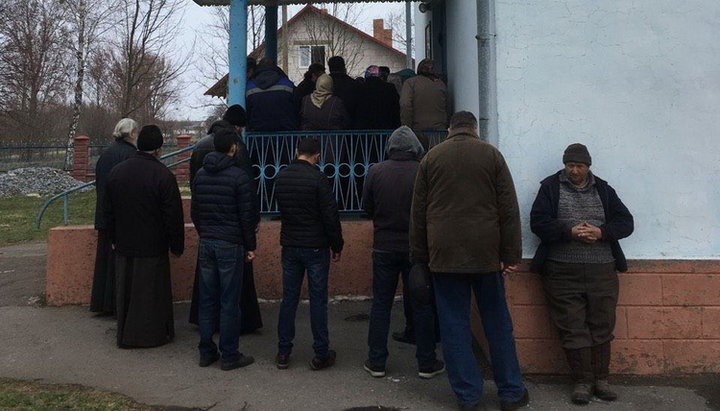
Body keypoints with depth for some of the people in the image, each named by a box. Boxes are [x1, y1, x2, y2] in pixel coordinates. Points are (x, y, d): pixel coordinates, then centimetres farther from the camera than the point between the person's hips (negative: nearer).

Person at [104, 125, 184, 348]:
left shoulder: (116, 171, 3)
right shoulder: (163, 175, -15)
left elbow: (108, 211, 12)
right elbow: (173, 215, -13)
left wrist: (114, 239, 21)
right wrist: (177, 246, -3)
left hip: (124, 246, 5)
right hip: (153, 247, -5)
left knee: (126, 291, 15)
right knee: (153, 292, 7)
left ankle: (125, 334, 26)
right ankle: (154, 334, 17)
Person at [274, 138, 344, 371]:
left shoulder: (281, 177, 4)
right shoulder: (317, 178, -13)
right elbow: (331, 216, -13)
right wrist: (336, 246, -3)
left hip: (289, 246, 5)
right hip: (316, 247, -5)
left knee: (289, 299, 11)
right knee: (318, 301, 3)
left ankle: (283, 353, 17)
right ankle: (321, 355, 10)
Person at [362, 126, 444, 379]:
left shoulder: (376, 172, -5)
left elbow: (367, 207, 3)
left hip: (384, 247, 1)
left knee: (381, 304, 11)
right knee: (422, 305, 9)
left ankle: (376, 362, 17)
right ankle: (426, 363, 17)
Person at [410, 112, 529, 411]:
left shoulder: (431, 158, 7)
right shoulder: (491, 155, 4)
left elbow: (418, 212, 6)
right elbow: (509, 209, -1)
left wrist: (419, 257, 11)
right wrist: (511, 254, 1)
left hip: (444, 254, 0)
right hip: (486, 252, 0)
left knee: (454, 325, 6)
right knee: (497, 323, 10)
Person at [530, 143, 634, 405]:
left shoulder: (603, 189, 12)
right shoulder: (550, 187, 4)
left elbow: (626, 222, 8)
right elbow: (538, 223, -6)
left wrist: (601, 232, -11)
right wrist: (570, 232, -18)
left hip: (602, 271, 3)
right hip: (562, 272, -2)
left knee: (602, 327, 7)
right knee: (572, 328, 0)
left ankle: (600, 379, 19)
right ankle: (582, 381, 10)